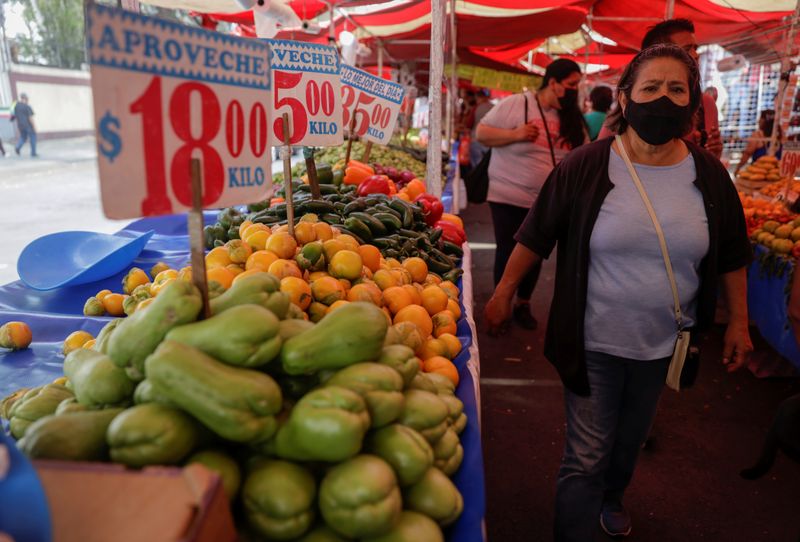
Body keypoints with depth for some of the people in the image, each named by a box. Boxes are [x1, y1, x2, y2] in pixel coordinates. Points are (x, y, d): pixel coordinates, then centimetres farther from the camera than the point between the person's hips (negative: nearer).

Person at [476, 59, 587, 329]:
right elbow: (481, 133, -7)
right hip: (509, 198, -4)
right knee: (508, 253, 3)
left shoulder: (571, 118, 6)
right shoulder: (515, 104, -8)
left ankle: (523, 304, 30)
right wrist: (515, 134, -20)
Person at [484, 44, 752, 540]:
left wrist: (739, 321, 9)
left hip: (663, 344, 4)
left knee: (631, 440, 25)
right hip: (593, 343, -4)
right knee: (586, 457, 1)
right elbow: (537, 235, -6)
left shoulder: (708, 175, -3)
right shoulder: (586, 166, -14)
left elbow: (732, 253, 7)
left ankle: (611, 498, 55)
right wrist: (505, 291, -3)